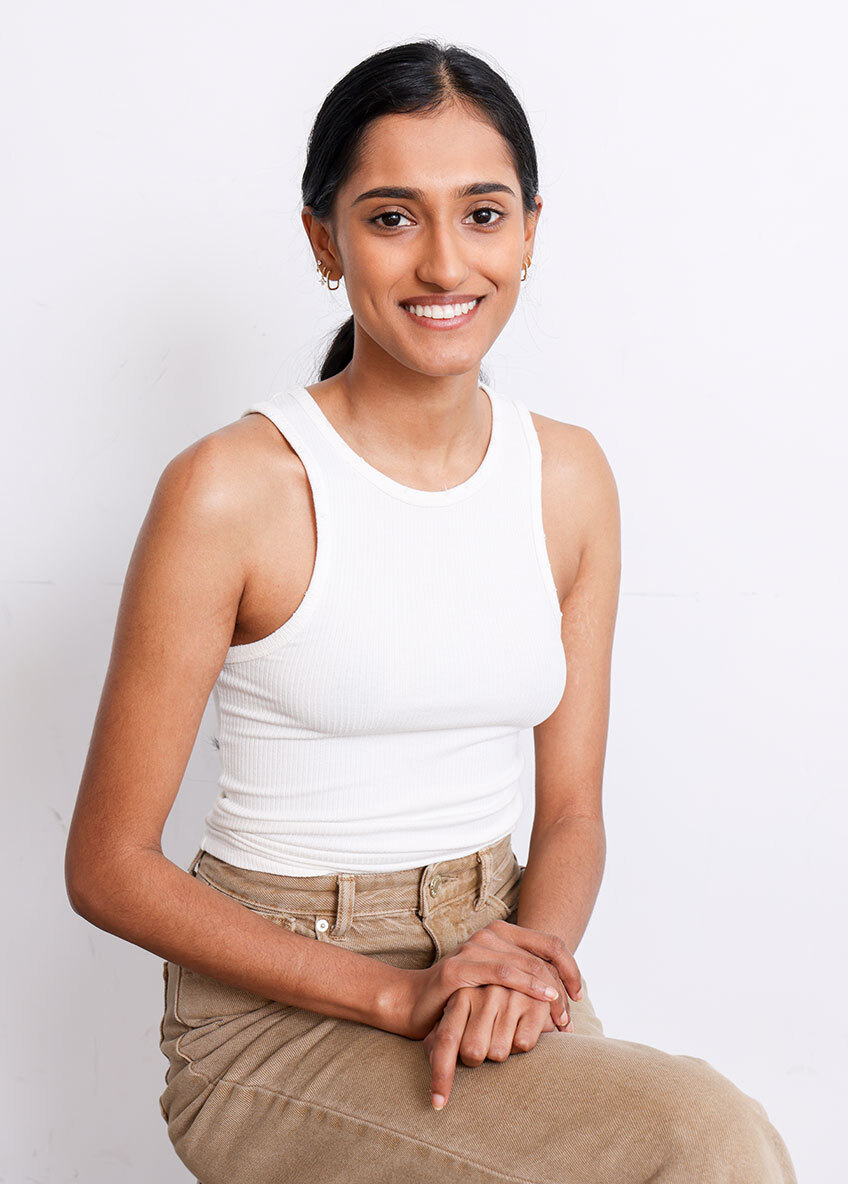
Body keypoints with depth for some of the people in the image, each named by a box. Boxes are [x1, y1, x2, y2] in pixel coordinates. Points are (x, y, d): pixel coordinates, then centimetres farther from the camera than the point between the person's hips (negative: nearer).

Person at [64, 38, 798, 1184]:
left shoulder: (569, 477, 3)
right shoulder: (232, 490, -13)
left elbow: (572, 809, 8)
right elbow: (109, 867, -9)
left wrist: (531, 949, -14)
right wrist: (395, 993, -17)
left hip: (496, 954, 5)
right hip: (277, 1000, -5)